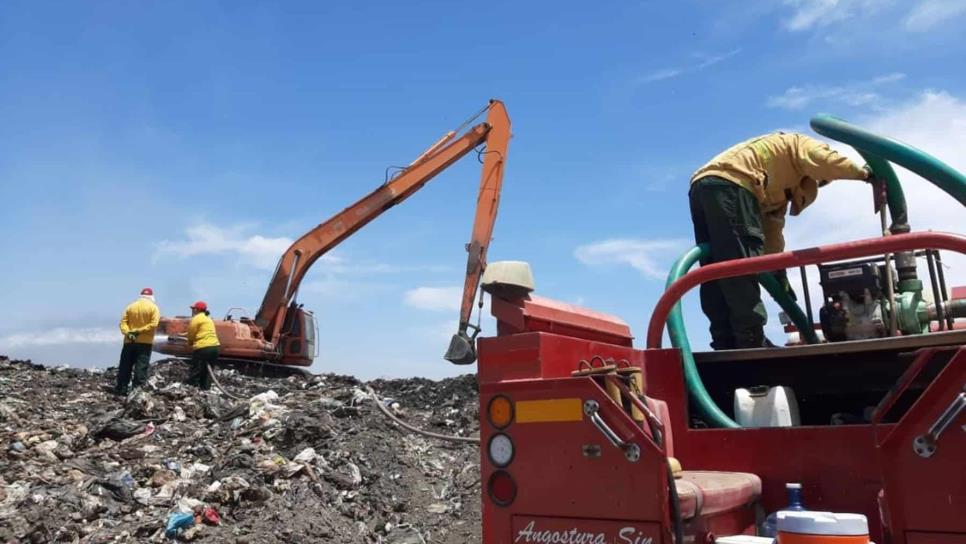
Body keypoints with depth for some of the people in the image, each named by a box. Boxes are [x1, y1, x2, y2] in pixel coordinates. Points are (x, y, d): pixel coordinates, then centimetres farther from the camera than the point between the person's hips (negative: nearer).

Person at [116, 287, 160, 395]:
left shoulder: (131, 306, 9)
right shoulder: (153, 307, -3)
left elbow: (123, 322, 0)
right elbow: (154, 324, -15)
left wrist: (127, 332, -12)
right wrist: (139, 331, -14)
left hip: (129, 341, 4)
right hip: (145, 342, -4)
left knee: (125, 366, 11)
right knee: (141, 367, -2)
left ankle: (121, 389, 14)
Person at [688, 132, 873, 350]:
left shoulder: (782, 185, 38)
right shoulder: (798, 144, 18)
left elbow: (772, 229, 36)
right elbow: (829, 162, -3)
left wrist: (780, 275, 36)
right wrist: (864, 174, 13)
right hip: (728, 186, -9)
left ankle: (727, 343, 2)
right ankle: (751, 342, -13)